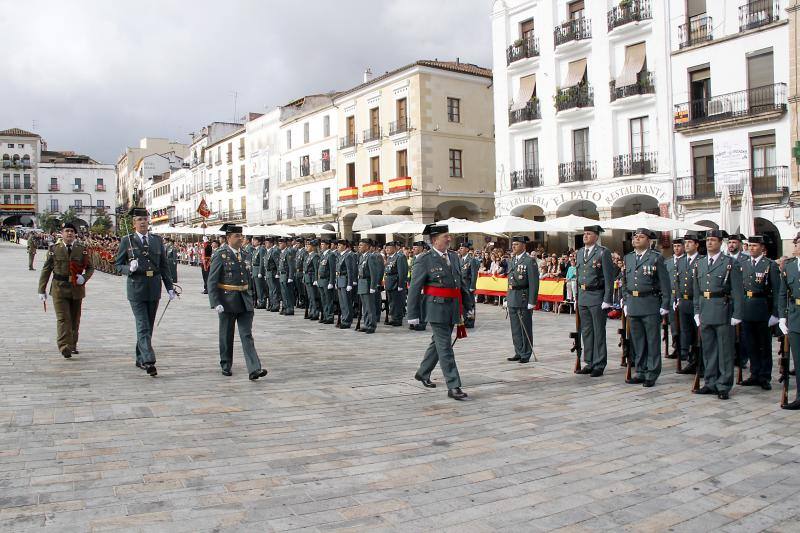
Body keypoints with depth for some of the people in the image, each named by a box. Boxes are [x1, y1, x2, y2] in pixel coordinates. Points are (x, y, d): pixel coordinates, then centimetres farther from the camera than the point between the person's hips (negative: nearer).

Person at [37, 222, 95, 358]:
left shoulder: (82, 249, 6)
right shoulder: (54, 249, 3)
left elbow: (90, 268, 13)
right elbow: (46, 270, 6)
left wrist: (84, 278, -9)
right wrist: (42, 290, 3)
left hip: (77, 289, 2)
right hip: (59, 288, -2)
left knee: (75, 319, 10)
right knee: (63, 318, -10)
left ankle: (73, 345, 26)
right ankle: (65, 348, -15)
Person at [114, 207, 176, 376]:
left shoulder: (157, 240, 9)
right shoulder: (127, 241, 0)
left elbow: (164, 265, 11)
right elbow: (118, 264, 3)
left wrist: (169, 287, 6)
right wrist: (129, 269, -19)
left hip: (154, 288, 4)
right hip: (136, 288, -4)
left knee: (148, 326, 12)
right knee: (143, 326, -9)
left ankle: (140, 359, 25)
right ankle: (149, 361, -14)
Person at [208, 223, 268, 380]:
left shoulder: (246, 255, 9)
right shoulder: (220, 255, -7)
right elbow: (212, 282, -9)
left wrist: (250, 297, 17)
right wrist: (216, 303, -16)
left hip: (245, 301, 4)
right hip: (227, 301, -4)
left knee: (247, 335, -3)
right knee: (226, 336, 11)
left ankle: (254, 369, -10)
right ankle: (226, 365, 28)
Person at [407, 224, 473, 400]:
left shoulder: (454, 256, 11)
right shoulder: (424, 260, -9)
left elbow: (461, 282, 19)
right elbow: (415, 288, -7)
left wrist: (465, 305, 16)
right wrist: (413, 314, -8)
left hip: (453, 308, 7)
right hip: (437, 308, -7)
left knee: (438, 343, 18)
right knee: (445, 348, -6)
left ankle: (423, 373, 37)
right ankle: (453, 387, -3)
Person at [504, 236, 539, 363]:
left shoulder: (530, 261, -9)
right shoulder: (512, 261, 14)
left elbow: (534, 283, -13)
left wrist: (532, 302, -17)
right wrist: (507, 299, 15)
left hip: (523, 298, -7)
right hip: (512, 299, 7)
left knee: (525, 328, 2)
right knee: (515, 328, 12)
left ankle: (526, 355, 9)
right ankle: (519, 352, 22)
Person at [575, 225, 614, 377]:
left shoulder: (603, 252, -7)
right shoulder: (580, 252, 14)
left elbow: (609, 279, -10)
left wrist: (607, 300, -15)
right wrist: (577, 296, 14)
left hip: (597, 296, -7)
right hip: (583, 296, 7)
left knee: (599, 332, 1)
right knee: (586, 331, 11)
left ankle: (599, 365, 9)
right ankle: (589, 363, 21)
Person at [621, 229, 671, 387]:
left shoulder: (657, 258, -4)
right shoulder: (628, 258, 12)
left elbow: (665, 284, -5)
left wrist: (665, 307, -8)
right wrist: (625, 302, 12)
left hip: (651, 304, -5)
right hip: (633, 304, 5)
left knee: (653, 341, 2)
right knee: (637, 341, 11)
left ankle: (652, 374, 11)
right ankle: (640, 372, 21)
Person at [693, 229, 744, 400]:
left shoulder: (731, 263, -3)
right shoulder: (700, 264, 13)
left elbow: (737, 291, -6)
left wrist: (737, 314, -10)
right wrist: (697, 312, 11)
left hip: (723, 311, -5)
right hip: (705, 312, 5)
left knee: (725, 350, 2)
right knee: (708, 350, 11)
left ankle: (724, 386, 9)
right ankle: (710, 384, 21)